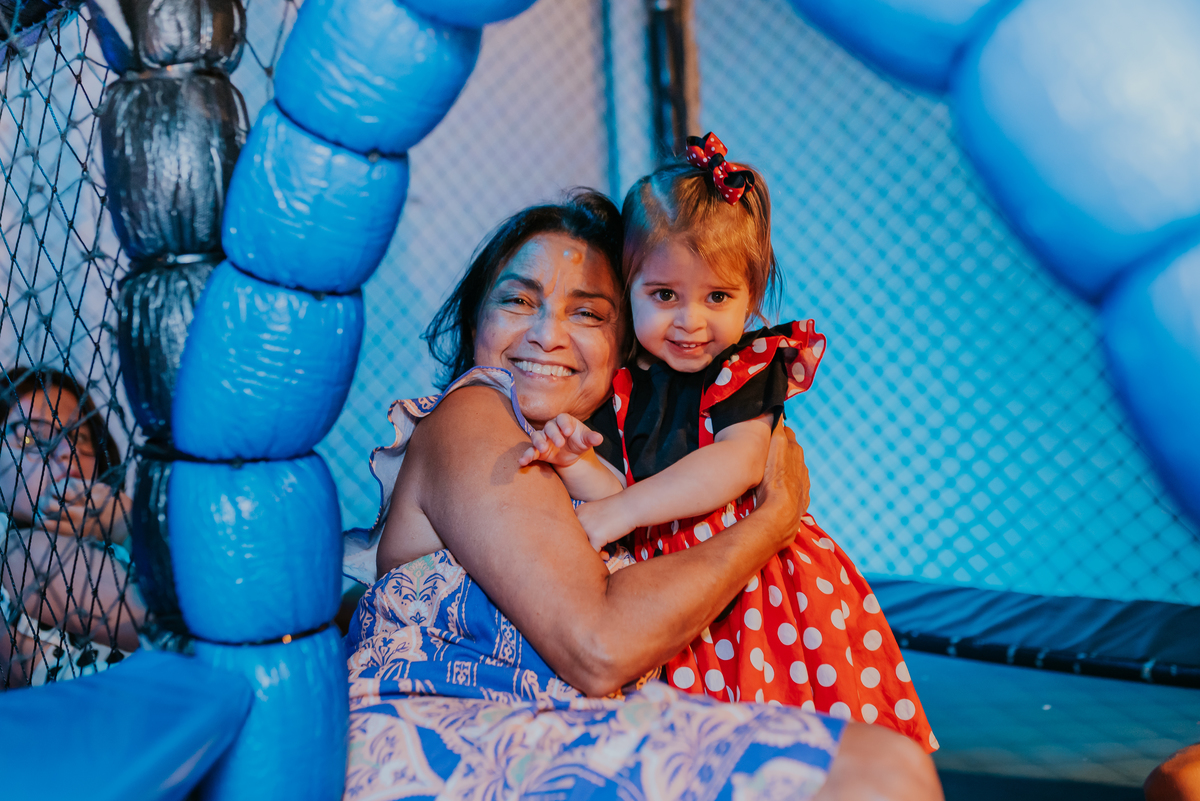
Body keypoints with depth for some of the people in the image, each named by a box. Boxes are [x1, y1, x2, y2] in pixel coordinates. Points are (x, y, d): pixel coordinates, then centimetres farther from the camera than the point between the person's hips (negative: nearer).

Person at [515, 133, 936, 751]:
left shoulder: (752, 369, -2)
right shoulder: (620, 386, 7)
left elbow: (738, 465, -17)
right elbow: (620, 491, 2)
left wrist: (620, 512, -21)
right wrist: (574, 461, -20)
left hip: (753, 578, -3)